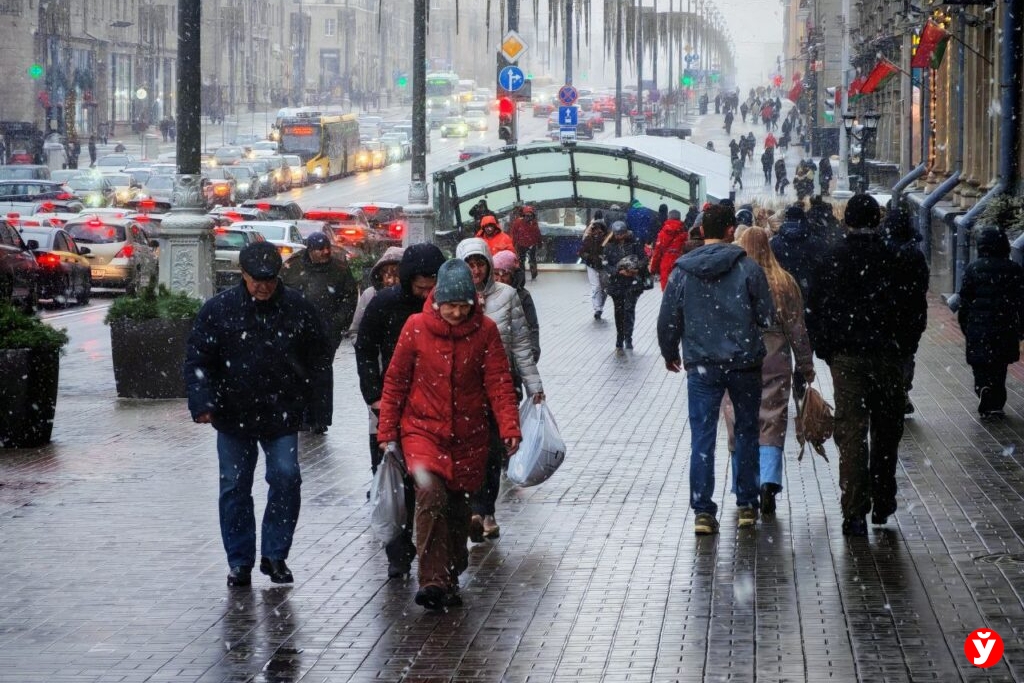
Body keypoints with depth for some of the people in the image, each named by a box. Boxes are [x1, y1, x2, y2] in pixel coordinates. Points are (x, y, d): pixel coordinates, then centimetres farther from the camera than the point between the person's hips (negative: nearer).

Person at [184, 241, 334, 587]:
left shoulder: (297, 308, 1)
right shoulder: (218, 309, -3)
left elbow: (319, 360, 7)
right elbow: (198, 360, -2)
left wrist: (319, 409, 2)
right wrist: (202, 403, -16)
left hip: (282, 417, 0)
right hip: (233, 416, 0)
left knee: (286, 478, -8)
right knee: (235, 487, 4)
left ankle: (275, 555, 7)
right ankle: (240, 561, 15)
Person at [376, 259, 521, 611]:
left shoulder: (485, 330, -3)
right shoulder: (416, 327, -5)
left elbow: (499, 383, -4)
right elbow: (395, 382, 3)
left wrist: (509, 427, -18)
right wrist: (387, 432, 3)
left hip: (468, 436, 2)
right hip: (422, 428, -2)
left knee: (456, 506, 10)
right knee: (431, 494, -23)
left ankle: (450, 578, 30)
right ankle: (433, 580, -24)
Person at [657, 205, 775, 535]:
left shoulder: (682, 271, -2)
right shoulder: (748, 268, -7)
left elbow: (668, 320, 3)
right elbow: (768, 318, -5)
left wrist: (670, 354, 21)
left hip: (701, 366, 0)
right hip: (744, 364, 0)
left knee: (702, 437, 3)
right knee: (746, 433, 14)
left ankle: (702, 511, -3)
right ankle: (747, 505, 18)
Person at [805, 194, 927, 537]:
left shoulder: (831, 261, 0)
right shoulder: (894, 258, -4)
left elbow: (814, 311, 4)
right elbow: (914, 310, -1)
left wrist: (825, 350, 12)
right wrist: (904, 348, 11)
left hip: (845, 357, 0)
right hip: (887, 356, 0)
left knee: (851, 434, -1)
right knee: (886, 431, 15)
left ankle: (854, 514, -7)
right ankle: (883, 502, 21)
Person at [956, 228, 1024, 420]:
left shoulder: (973, 268, -3)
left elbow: (964, 300, -1)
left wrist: (964, 324, 9)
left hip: (978, 326, -2)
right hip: (1005, 328, 2)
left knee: (981, 368, 2)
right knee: (999, 368, 13)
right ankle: (996, 405, 14)